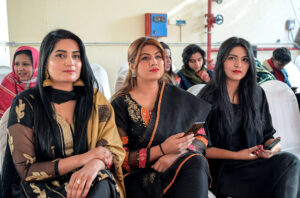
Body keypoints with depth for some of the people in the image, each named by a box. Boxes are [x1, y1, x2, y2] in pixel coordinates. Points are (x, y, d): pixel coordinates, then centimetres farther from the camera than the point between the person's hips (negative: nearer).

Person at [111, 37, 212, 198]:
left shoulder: (178, 96, 6)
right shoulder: (119, 105, 0)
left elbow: (202, 137, 8)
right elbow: (121, 159, -4)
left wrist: (176, 154, -13)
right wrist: (163, 149, -18)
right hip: (139, 176, -3)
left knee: (196, 162, -27)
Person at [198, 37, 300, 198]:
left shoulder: (257, 94, 14)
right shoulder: (208, 97, 0)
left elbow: (267, 133, 16)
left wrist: (273, 146, -7)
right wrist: (236, 155, -14)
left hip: (255, 160, 5)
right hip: (222, 166, -5)